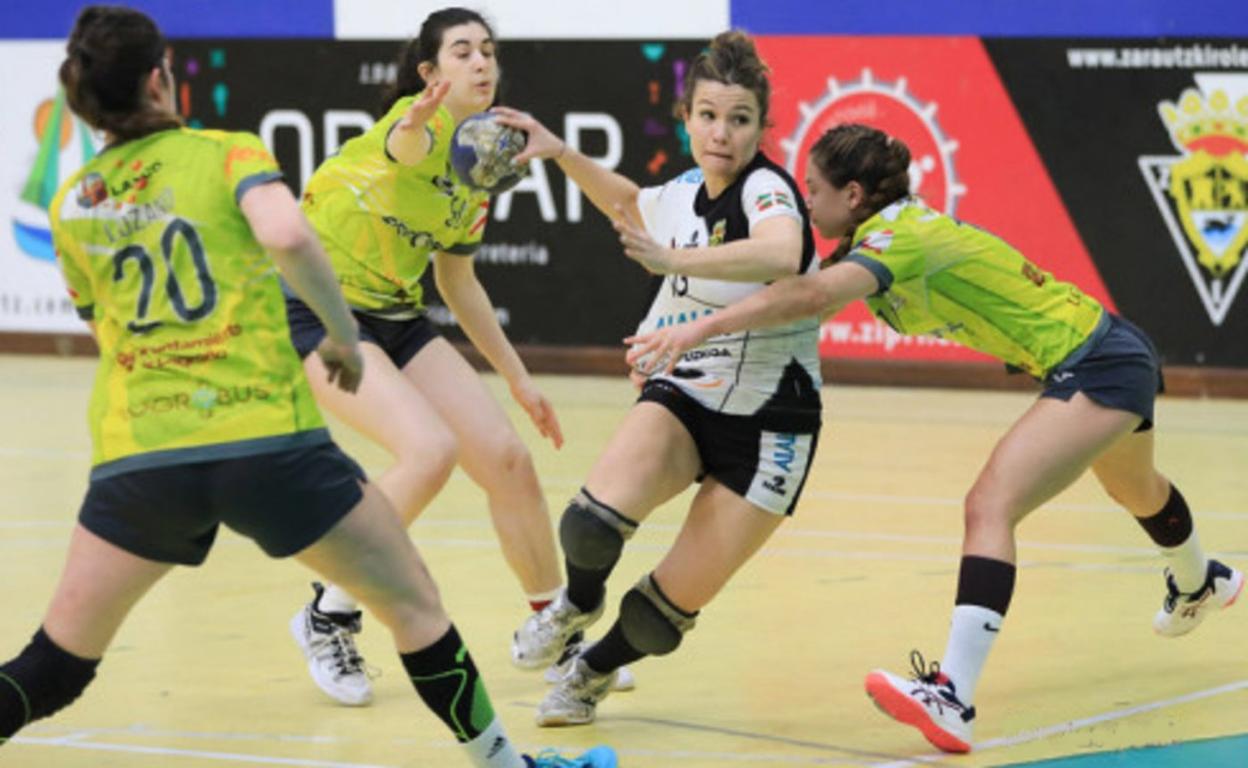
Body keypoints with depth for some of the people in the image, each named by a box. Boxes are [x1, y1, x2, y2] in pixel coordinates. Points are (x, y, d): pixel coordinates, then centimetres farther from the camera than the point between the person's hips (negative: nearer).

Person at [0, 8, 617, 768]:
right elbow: (285, 234, -18)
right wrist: (344, 333, -4)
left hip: (135, 458, 3)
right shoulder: (226, 153, 3)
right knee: (414, 604, 15)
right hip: (267, 444, -3)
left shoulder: (73, 208, 13)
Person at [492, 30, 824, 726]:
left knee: (668, 610, -3)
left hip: (767, 425, -4)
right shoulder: (679, 197, 3)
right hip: (683, 398, 4)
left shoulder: (765, 187, -18)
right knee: (596, 520, -26)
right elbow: (629, 204, 31)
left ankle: (595, 670, 31)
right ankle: (578, 605, 9)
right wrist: (561, 153, 21)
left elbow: (782, 254, -44)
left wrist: (677, 258, -49)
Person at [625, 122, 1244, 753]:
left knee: (990, 505, -25)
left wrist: (700, 328, -51)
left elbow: (812, 297, -43)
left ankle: (953, 697, -35)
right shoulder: (894, 230, 2)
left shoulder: (900, 239, -26)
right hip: (1113, 353, 11)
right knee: (1134, 489, 38)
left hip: (1101, 367, -11)